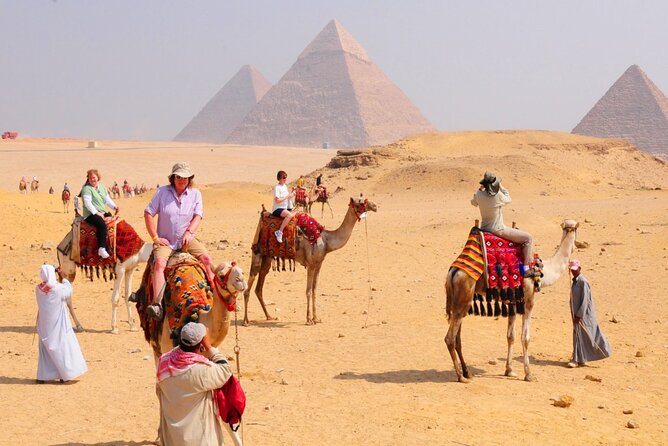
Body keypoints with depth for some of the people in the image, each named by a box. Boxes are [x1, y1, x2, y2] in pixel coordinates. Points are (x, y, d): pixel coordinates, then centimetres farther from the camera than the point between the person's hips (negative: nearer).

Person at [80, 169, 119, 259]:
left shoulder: (101, 186, 18)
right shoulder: (87, 189, -6)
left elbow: (107, 199, 18)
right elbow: (87, 203, -16)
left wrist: (115, 207, 0)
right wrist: (96, 213, -22)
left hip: (102, 213, 8)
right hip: (90, 214, -8)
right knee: (102, 224, -35)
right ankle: (101, 249, -38)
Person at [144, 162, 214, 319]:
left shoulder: (195, 194, 5)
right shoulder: (162, 192, -1)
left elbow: (198, 216, -1)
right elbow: (148, 213, -2)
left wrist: (189, 232, -19)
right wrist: (155, 237, -8)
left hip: (187, 240, 3)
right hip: (165, 241, -3)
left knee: (206, 258, -19)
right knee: (159, 263, -29)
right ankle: (156, 304, -38)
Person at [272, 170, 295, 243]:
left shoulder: (285, 186, 13)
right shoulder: (277, 187, -14)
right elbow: (277, 200, -22)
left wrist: (291, 194, 2)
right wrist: (288, 196, -19)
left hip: (285, 208, 9)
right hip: (277, 209, -9)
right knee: (289, 215, -35)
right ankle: (279, 232, -29)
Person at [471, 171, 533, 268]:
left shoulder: (479, 195, -8)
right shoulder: (498, 195, -22)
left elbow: (473, 202, 17)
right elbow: (508, 199, 2)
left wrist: (480, 189, 19)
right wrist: (500, 186, 8)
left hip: (484, 228, 7)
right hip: (498, 230, -7)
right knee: (528, 238, -2)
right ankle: (528, 267, -3)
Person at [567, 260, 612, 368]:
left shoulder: (583, 281, -16)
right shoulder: (574, 281, 11)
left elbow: (585, 300, -20)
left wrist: (579, 315, -21)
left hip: (584, 313, -9)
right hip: (576, 313, 9)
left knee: (579, 335, -7)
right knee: (577, 334, 12)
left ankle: (577, 360, -5)